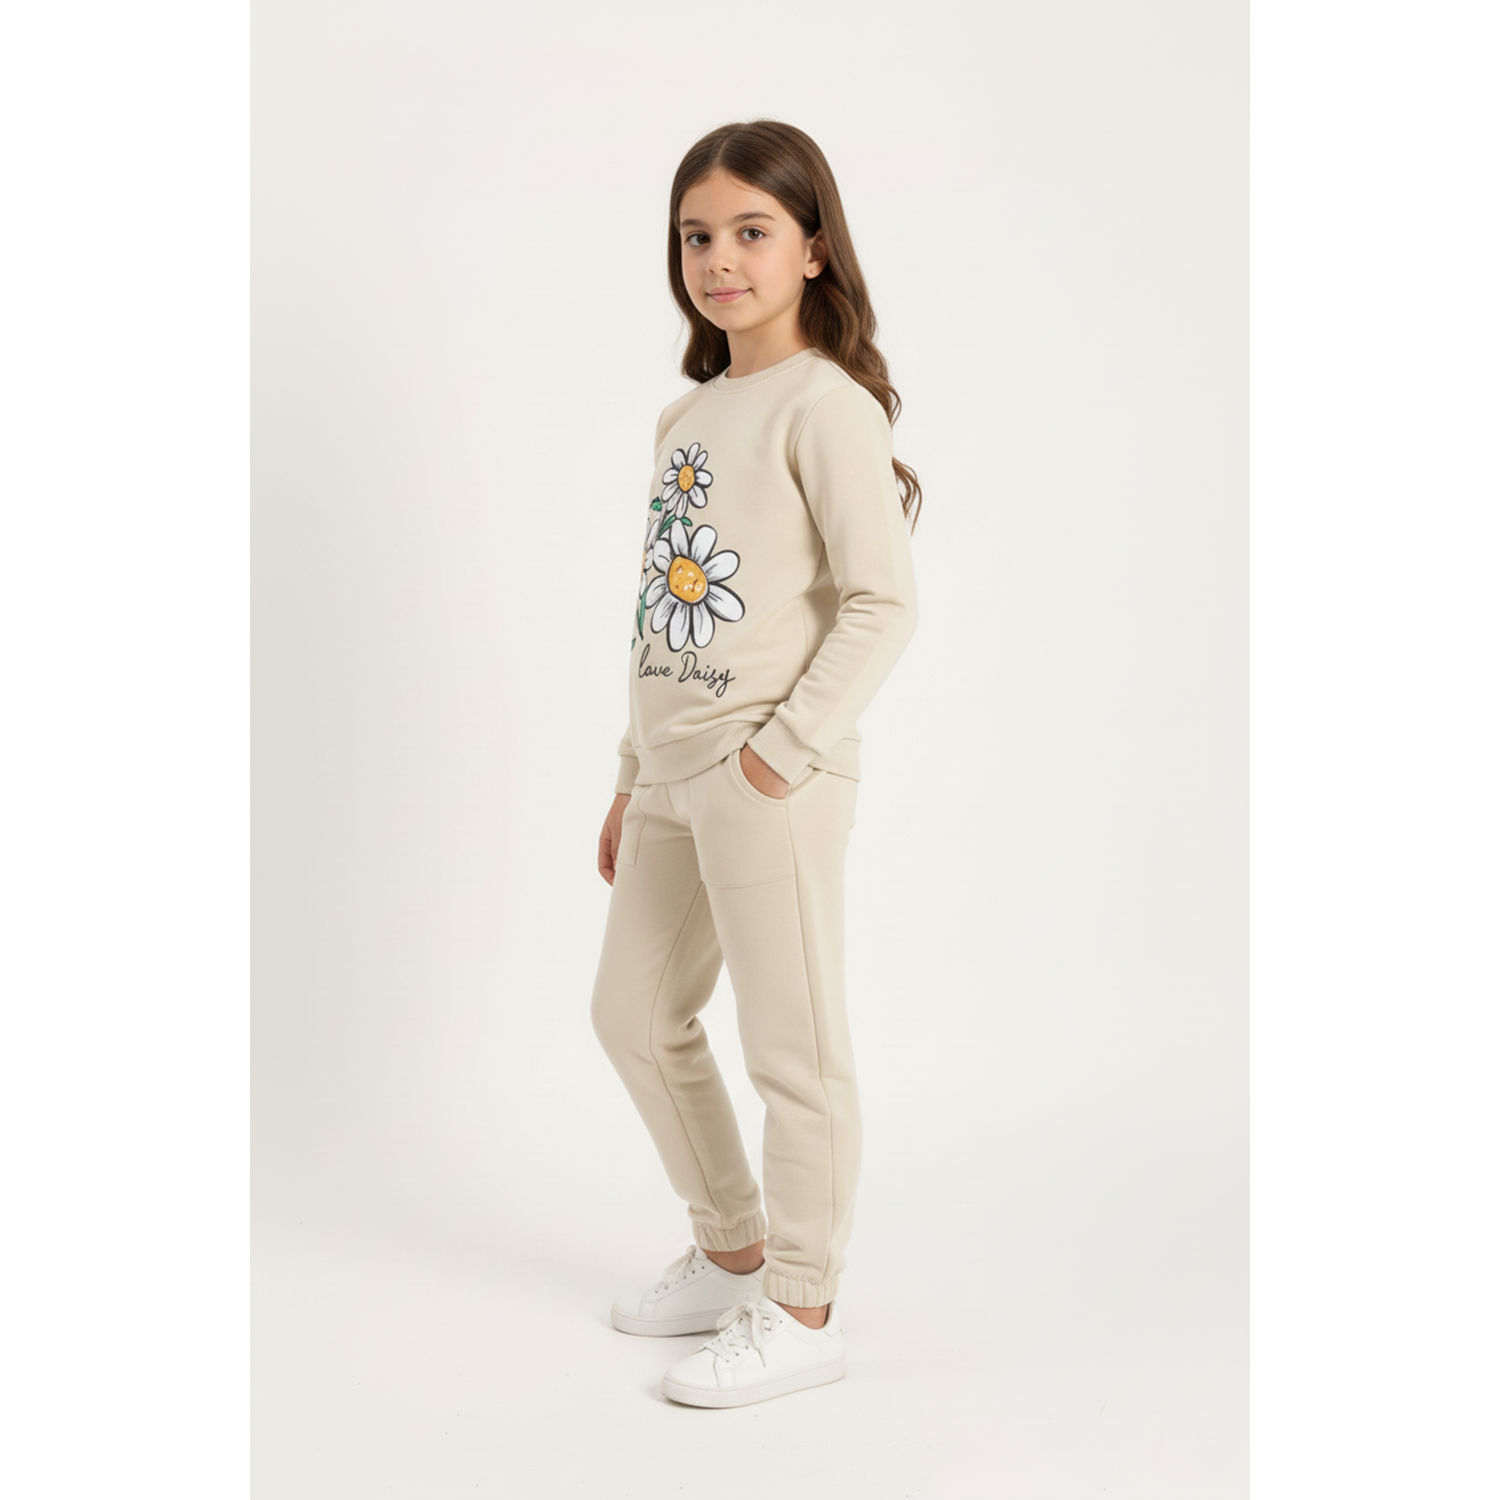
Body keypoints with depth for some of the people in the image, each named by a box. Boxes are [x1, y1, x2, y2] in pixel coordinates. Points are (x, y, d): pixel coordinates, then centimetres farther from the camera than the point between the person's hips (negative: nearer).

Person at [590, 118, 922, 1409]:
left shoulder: (826, 405, -10)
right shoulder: (685, 417, 15)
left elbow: (884, 603, -16)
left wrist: (782, 750, -19)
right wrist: (633, 780, 17)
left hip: (772, 776, -9)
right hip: (672, 770, 9)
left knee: (791, 1043, 0)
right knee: (636, 1016, 17)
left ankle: (801, 1312, 15)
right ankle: (731, 1255, 34)